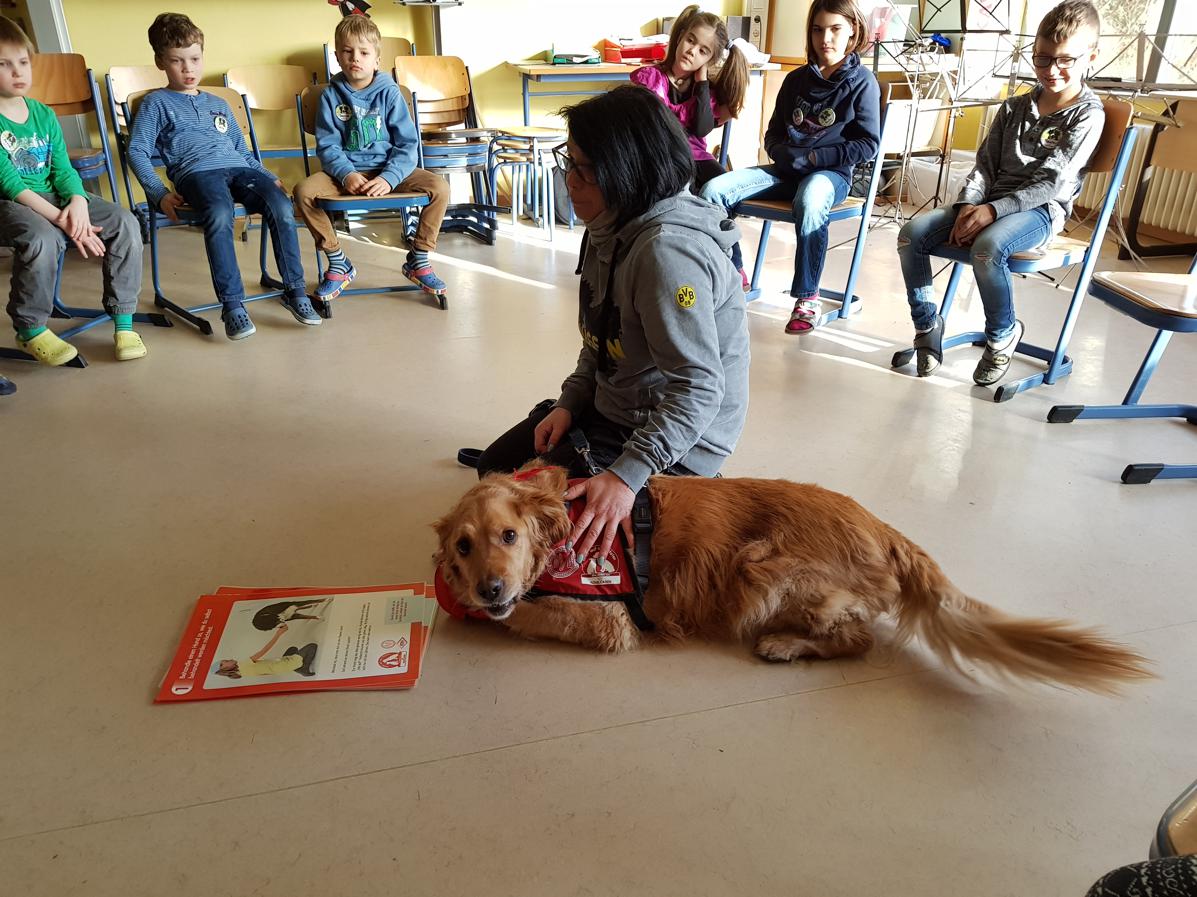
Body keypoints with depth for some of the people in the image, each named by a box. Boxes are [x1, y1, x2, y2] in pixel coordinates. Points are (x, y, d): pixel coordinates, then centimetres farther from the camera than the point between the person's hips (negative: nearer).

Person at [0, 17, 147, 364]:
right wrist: (60, 219, -28)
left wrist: (78, 201, -19)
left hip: (52, 197, 6)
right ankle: (31, 330, -16)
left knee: (125, 223, -16)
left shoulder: (43, 114, 10)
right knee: (42, 237, -38)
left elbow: (63, 168, 4)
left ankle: (123, 321, -10)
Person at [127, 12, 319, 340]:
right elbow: (137, 151, 7)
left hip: (238, 168, 4)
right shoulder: (157, 102, 16)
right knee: (220, 215, -38)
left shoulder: (218, 104, 32)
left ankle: (294, 290, -20)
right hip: (196, 172, -4)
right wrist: (160, 194, -7)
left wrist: (269, 177, 16)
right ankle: (232, 304, -35)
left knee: (282, 208, -28)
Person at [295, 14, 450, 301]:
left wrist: (389, 178, -21)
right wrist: (346, 174, -20)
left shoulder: (389, 92, 0)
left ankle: (418, 260, -5)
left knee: (439, 186, -24)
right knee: (304, 191, -26)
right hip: (346, 171, 1)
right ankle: (338, 263, -6)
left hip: (389, 170, -1)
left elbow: (407, 144, -4)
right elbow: (327, 146, 1)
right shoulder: (331, 95, 4)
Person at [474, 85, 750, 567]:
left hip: (679, 437, -10)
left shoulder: (667, 250, -30)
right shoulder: (614, 227, 0)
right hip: (614, 408, 10)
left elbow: (699, 387, -33)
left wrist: (625, 476, -39)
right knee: (497, 466, 17)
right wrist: (570, 402, -2)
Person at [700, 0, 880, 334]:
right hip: (786, 170, 5)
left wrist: (812, 157, -13)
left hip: (831, 172, -4)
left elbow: (868, 145, -5)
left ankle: (807, 297, -26)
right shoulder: (796, 79, 14)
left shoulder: (862, 82, 1)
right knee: (713, 190, -17)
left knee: (809, 202, -42)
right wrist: (782, 153, -7)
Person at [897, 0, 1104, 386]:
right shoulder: (1015, 107, 16)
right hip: (989, 204, 6)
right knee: (912, 233, -16)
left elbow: (1050, 182, -12)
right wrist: (968, 206, -9)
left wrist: (993, 210, -23)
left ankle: (1003, 335, -11)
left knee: (987, 247, -38)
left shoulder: (1087, 114, -3)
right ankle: (927, 323, -1)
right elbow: (985, 165, 10)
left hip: (1040, 210, -6)